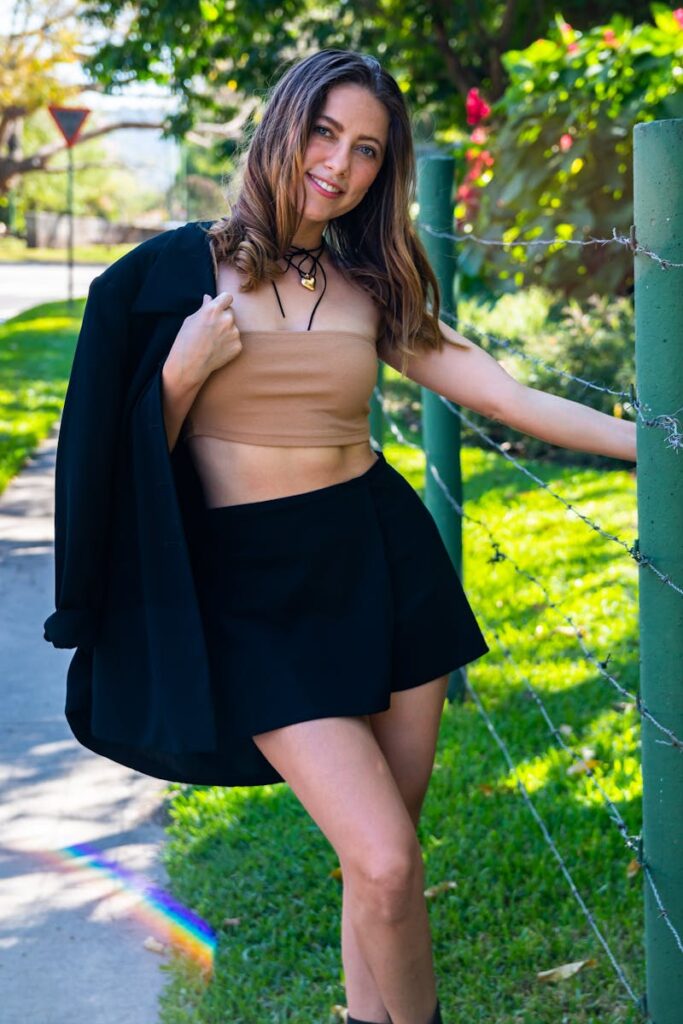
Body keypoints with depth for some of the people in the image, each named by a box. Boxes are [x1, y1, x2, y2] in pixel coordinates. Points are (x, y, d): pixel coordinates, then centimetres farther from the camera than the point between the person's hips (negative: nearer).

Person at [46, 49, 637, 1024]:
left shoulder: (372, 288, 8)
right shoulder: (190, 267, -1)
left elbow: (515, 399, 5)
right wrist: (185, 373, -15)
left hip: (383, 556, 4)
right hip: (258, 586, -3)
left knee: (384, 853, 6)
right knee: (385, 862, -12)